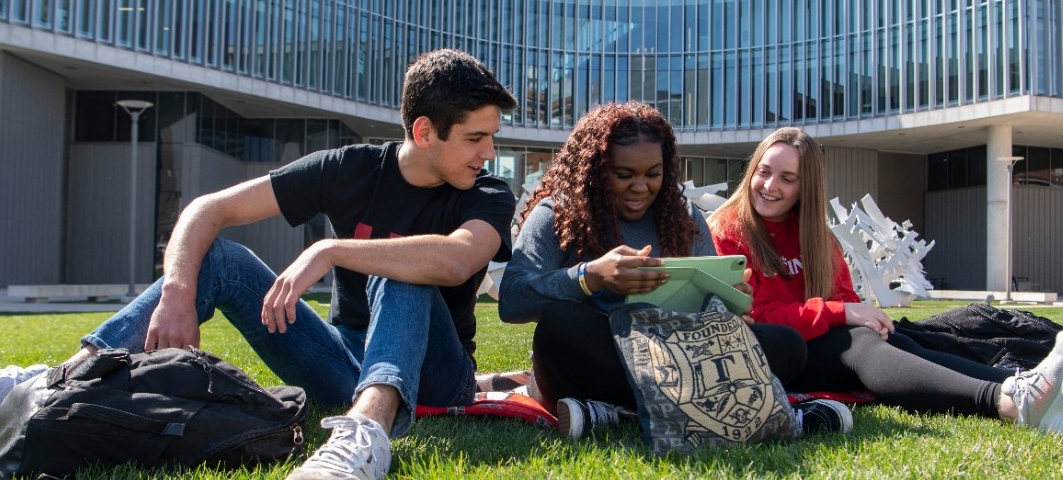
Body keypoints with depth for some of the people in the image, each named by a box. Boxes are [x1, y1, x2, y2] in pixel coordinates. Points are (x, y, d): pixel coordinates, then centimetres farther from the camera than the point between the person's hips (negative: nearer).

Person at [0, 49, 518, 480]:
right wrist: (177, 295, -24)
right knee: (219, 255, -12)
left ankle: (366, 431, -60)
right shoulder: (352, 169, -2)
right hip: (342, 361, 3)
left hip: (431, 378, -3)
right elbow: (207, 210, -7)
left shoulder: (488, 196, -8)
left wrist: (330, 251, -36)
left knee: (401, 273, -33)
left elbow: (455, 260, -34)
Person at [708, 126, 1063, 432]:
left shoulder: (814, 232, 17)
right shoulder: (726, 232, -3)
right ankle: (1005, 403, -50)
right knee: (855, 340, -30)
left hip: (819, 346, 6)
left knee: (892, 340, -23)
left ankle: (1016, 387, -45)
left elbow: (844, 298, 11)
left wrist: (862, 315, -14)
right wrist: (840, 313, -20)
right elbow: (750, 316, -13)